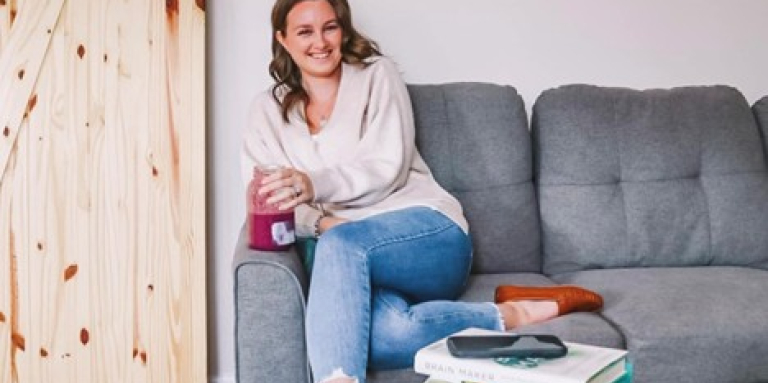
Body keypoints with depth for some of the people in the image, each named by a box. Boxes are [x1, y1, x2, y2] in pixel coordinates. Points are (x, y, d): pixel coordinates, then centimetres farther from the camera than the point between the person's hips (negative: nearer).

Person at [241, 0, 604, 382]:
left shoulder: (377, 75, 9)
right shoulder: (267, 110, 17)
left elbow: (388, 168, -4)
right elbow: (261, 197, 5)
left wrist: (314, 184, -22)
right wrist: (319, 222, -16)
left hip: (428, 232, -1)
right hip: (355, 263, 2)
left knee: (340, 244, -38)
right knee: (383, 333, -36)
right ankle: (507, 316, -24)